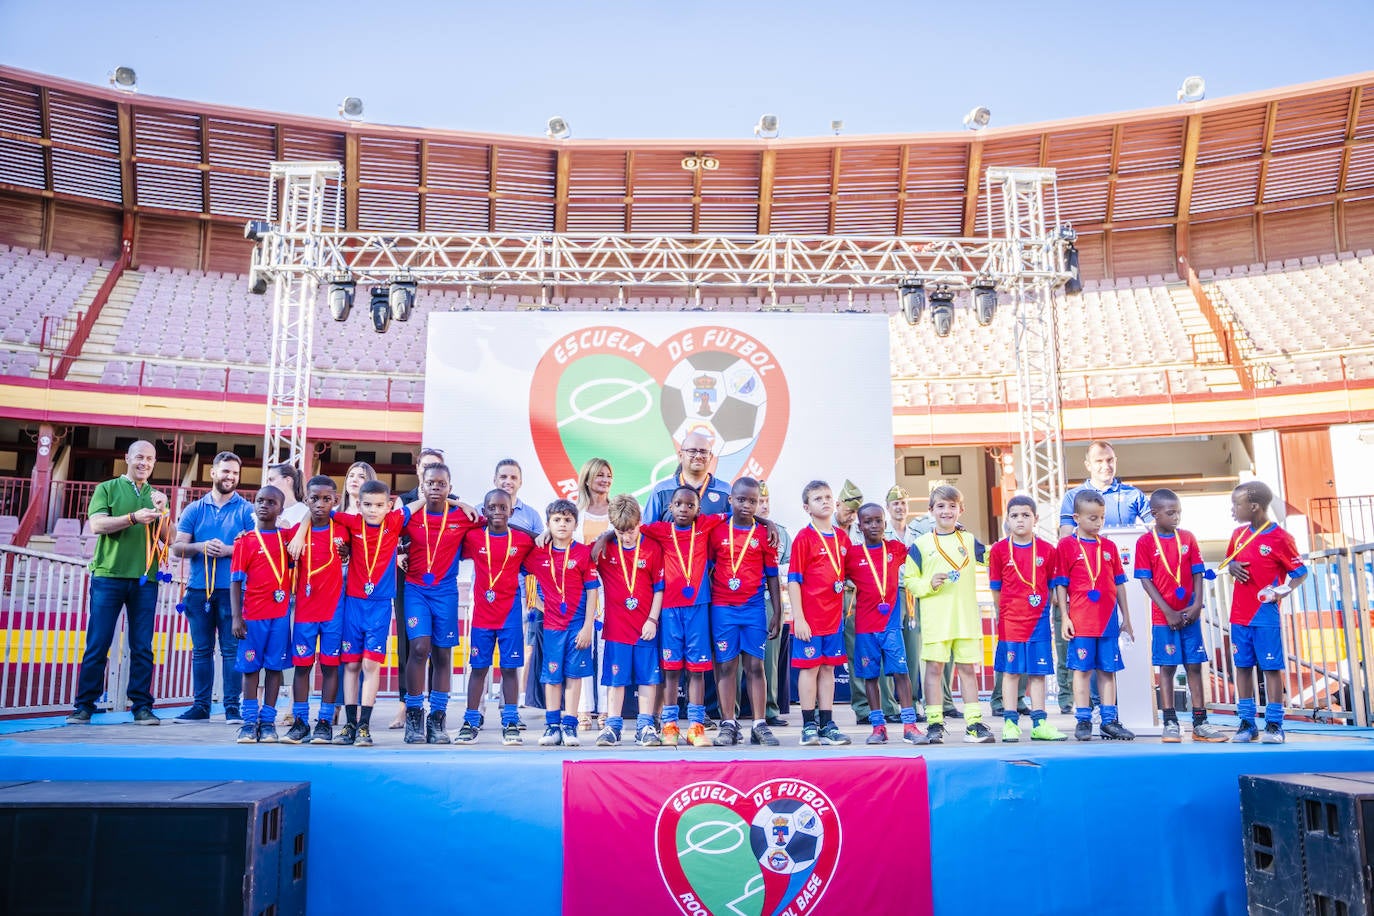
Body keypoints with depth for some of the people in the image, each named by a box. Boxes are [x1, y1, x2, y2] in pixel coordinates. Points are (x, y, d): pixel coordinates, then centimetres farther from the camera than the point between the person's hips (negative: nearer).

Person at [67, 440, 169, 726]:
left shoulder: (157, 496, 15)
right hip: (108, 576, -2)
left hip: (145, 579, 2)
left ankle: (142, 706, 6)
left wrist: (161, 511, -8)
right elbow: (97, 524, -8)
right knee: (97, 645, 0)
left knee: (142, 647, 3)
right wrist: (134, 518, -19)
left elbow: (168, 538, 7)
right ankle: (84, 705, 7)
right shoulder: (107, 488, 7)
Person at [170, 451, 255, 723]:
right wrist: (200, 547, -12)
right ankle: (200, 705, 16)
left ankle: (232, 706, 2)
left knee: (231, 650, -3)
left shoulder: (246, 510, 4)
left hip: (232, 590, -3)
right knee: (201, 650, 9)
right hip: (199, 589, 3)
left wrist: (227, 550, -17)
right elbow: (177, 547, 7)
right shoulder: (194, 510, 13)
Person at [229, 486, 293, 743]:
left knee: (275, 666, 4)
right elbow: (236, 581, -1)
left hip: (280, 613, 2)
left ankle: (268, 721, 10)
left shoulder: (287, 538, 8)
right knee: (250, 666, 3)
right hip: (253, 613, -2)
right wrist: (236, 617, -8)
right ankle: (249, 722, 10)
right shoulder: (245, 540, 1)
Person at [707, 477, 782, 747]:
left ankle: (759, 725, 7)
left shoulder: (764, 534, 4)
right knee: (726, 665, 2)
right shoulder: (716, 531, 3)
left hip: (754, 608, 0)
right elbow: (706, 569, 7)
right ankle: (728, 725, 8)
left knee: (755, 665, 2)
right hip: (722, 608, 0)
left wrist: (777, 612, 5)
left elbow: (771, 575, 7)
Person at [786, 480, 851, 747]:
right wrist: (798, 617, -15)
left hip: (834, 615, 5)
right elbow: (793, 580, -9)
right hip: (810, 617, -5)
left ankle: (827, 725, 16)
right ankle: (809, 726, 7)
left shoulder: (842, 537, 10)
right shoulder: (804, 538, -7)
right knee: (810, 667, 0)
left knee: (828, 668, 10)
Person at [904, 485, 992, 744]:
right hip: (935, 619, -2)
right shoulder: (920, 544, 2)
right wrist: (929, 584, -14)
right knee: (934, 667, 0)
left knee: (967, 668, 7)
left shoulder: (970, 541, 9)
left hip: (966, 617, 2)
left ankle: (974, 723, 13)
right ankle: (935, 724, 7)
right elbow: (909, 580, 2)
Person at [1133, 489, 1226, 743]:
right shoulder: (1145, 542, -3)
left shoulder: (1188, 538, 7)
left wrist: (1197, 604, -8)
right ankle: (1170, 723, 7)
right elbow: (1146, 580, -6)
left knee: (1194, 666, 6)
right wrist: (1168, 612, -12)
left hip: (1190, 614, 3)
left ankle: (1200, 722, 12)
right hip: (1164, 616, -3)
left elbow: (1197, 574, 6)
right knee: (1167, 667, 1)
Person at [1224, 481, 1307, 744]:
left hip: (1265, 616, -6)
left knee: (1271, 667, 0)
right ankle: (1246, 723, 16)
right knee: (1242, 666, 9)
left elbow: (1300, 572, -6)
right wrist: (1231, 567, -2)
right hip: (1239, 616, 6)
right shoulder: (1238, 534, 8)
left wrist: (1285, 589, -25)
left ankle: (1274, 725, 6)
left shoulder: (1280, 538, -9)